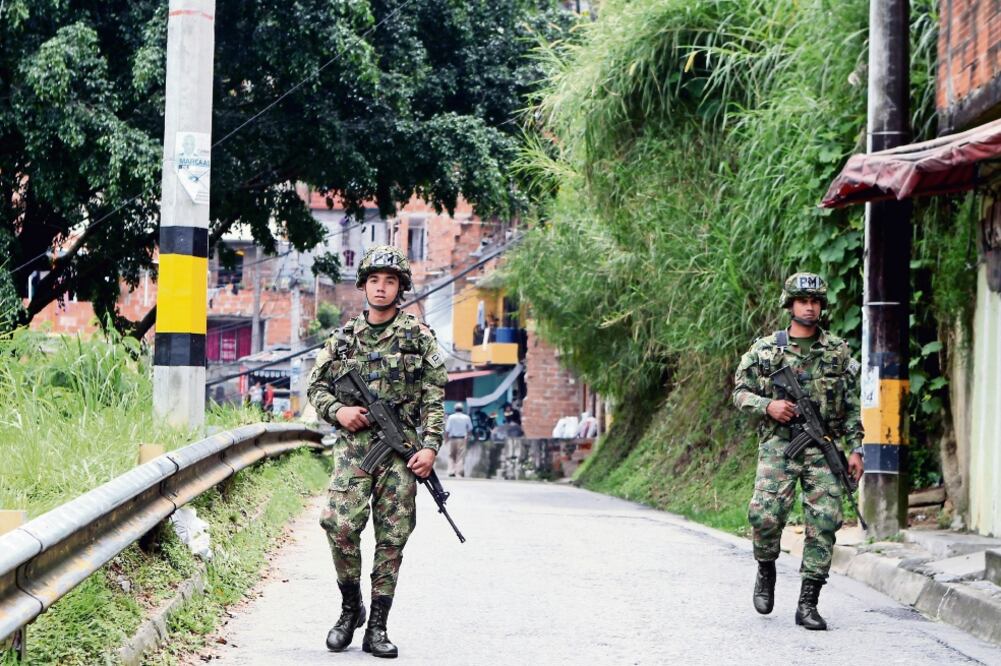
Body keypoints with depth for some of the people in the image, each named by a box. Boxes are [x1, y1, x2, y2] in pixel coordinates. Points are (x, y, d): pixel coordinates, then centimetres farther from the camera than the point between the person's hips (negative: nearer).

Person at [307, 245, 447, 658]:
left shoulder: (419, 337, 6)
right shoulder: (343, 338, 11)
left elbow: (434, 399, 3)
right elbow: (316, 386, 17)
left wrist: (430, 446, -7)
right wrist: (337, 410, -3)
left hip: (401, 449, -1)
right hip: (353, 447, 1)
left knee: (392, 539, 0)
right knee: (341, 527, -15)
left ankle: (377, 628, 7)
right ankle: (350, 607, 7)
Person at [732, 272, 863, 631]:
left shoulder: (838, 351, 10)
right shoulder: (765, 349, 6)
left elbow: (852, 406, 12)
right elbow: (740, 392, 9)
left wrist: (856, 449, 4)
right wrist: (768, 405, -10)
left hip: (822, 448, 2)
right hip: (778, 444, -2)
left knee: (824, 522, -7)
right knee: (765, 514, -18)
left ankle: (808, 603, 0)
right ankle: (766, 569, 14)